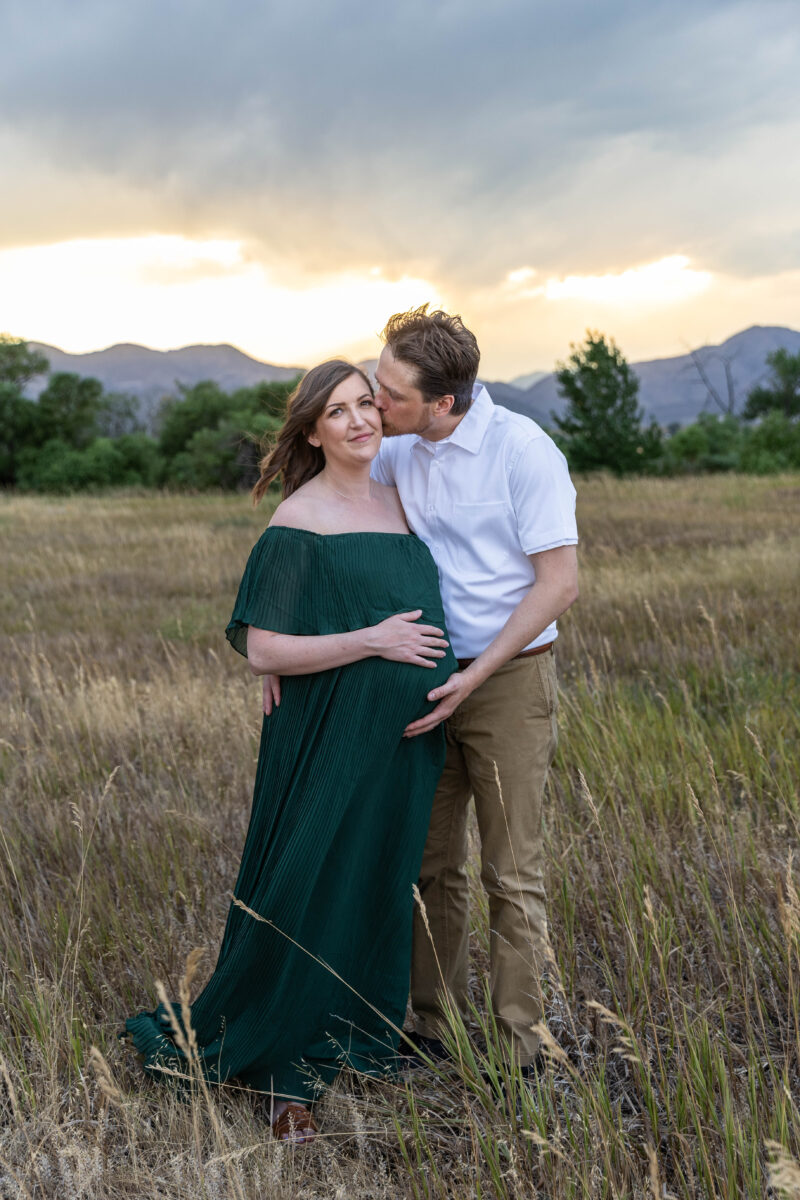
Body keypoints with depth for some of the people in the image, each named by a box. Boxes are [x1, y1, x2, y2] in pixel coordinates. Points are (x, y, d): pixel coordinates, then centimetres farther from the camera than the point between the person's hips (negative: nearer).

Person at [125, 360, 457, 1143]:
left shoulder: (395, 500, 9)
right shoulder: (297, 522, -12)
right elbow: (263, 651, -16)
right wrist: (372, 642, -19)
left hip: (403, 743, 7)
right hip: (330, 742, -7)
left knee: (381, 892, 15)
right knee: (309, 896, -1)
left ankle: (351, 1038, 32)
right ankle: (281, 1075, 18)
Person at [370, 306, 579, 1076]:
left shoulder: (522, 450, -15)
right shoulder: (397, 454, 3)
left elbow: (559, 584, -15)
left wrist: (475, 676, -19)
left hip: (510, 677, -5)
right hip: (430, 681, 6)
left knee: (511, 873, 2)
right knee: (430, 865, 11)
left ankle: (514, 1048, 13)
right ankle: (433, 1027, 25)